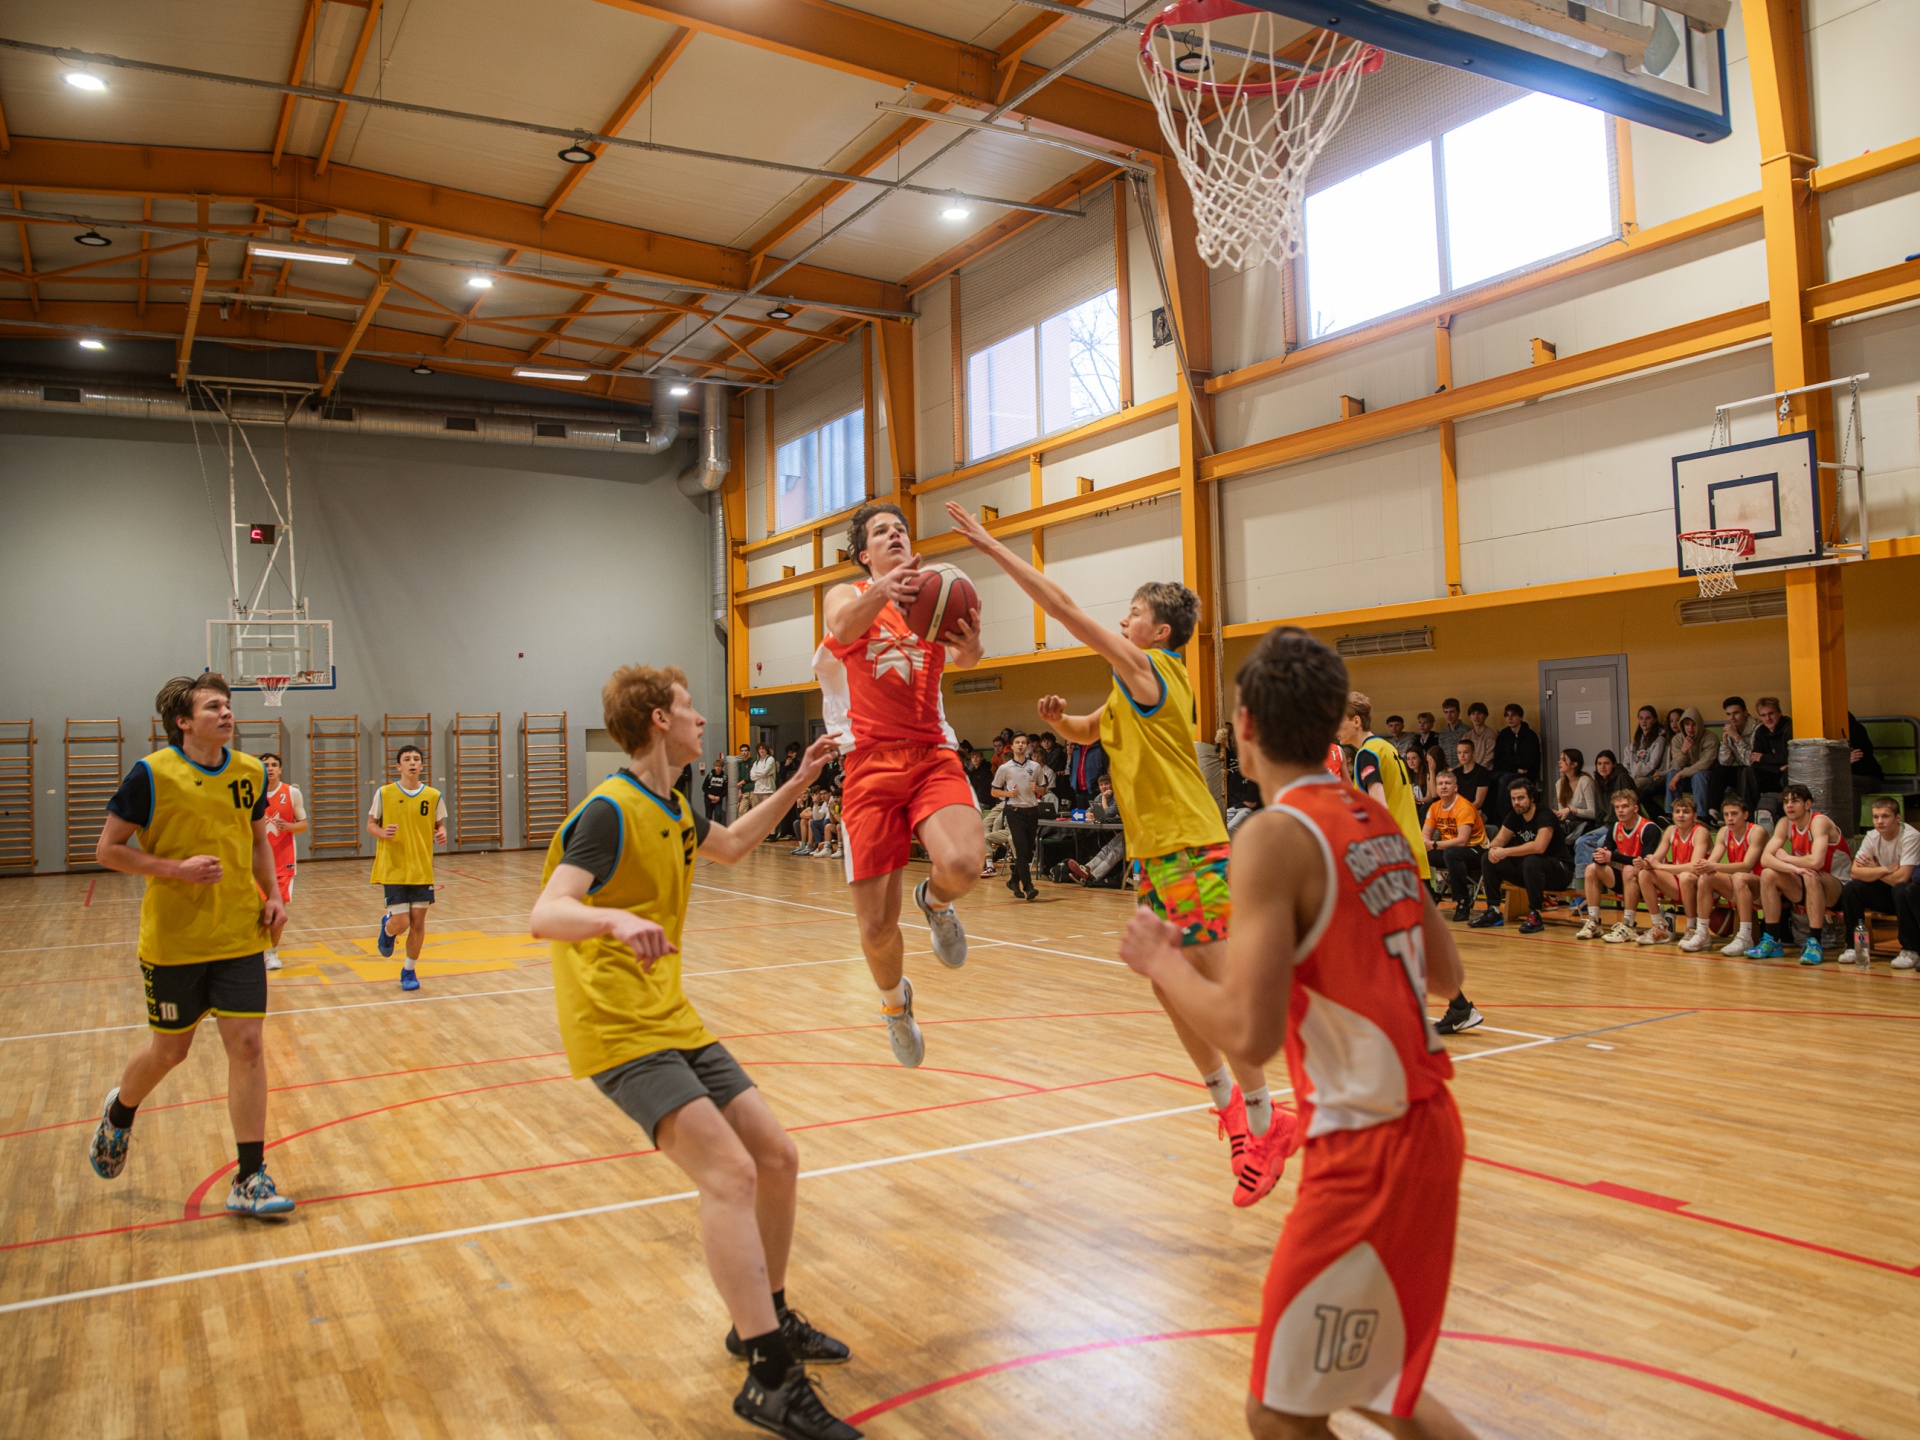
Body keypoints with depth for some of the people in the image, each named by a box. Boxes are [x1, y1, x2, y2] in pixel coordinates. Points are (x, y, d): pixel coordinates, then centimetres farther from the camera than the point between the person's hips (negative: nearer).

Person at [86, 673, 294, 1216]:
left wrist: (273, 896, 3)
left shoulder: (251, 772, 3)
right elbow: (107, 849, -6)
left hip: (240, 936, 3)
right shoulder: (152, 774, -11)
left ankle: (250, 1178, 5)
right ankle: (118, 1115, 47)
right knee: (170, 1049, 12)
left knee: (247, 1043, -3)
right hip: (173, 941, -3)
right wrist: (177, 869, -19)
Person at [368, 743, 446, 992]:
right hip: (393, 869, -2)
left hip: (422, 870, 2)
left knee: (418, 922, 3)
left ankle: (409, 971, 23)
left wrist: (441, 834, -11)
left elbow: (439, 825, 11)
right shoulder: (384, 793, -4)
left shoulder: (433, 796, 0)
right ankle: (386, 926, 31)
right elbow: (371, 824, 4)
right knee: (401, 923, -7)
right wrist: (383, 833, -17)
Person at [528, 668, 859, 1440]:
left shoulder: (672, 809, 10)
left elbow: (731, 846, 32)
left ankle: (766, 1319, 28)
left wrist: (799, 782, 27)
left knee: (777, 1157, 7)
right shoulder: (609, 812, -16)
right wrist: (616, 918, -48)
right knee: (731, 1174, -21)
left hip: (671, 1018, 9)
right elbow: (544, 916, -27)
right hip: (617, 1029, -9)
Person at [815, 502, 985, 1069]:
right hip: (871, 766, -1)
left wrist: (970, 644, -31)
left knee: (963, 864, -29)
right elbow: (843, 629, -19)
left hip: (932, 757, 1)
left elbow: (964, 656, -7)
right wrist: (881, 590, -39)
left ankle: (935, 902, 10)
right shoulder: (848, 595, 6)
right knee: (877, 927, -3)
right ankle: (895, 1000, 32)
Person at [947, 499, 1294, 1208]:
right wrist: (1058, 716, 5)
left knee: (1216, 982, -5)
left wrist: (991, 546, -13)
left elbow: (1066, 610, -16)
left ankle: (1264, 1123, 6)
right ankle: (1227, 1100, 28)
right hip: (1153, 851, 10)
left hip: (1188, 848, -10)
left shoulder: (1150, 668, -11)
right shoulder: (1136, 689, 15)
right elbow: (1088, 731, 29)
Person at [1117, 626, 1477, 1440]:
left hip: (1365, 1150, -9)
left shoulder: (1275, 836, -18)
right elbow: (1445, 977, 15)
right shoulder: (1377, 822, 6)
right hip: (1425, 1124, 9)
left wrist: (1162, 962, -9)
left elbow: (1250, 1035, -25)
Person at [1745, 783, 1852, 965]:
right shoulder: (1786, 823, 0)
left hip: (1839, 887, -7)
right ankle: (1772, 941, -8)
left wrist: (1786, 858, -16)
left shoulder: (1819, 822, -19)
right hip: (1807, 888, 7)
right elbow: (1765, 858, -12)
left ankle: (1814, 943, -32)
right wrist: (1793, 868, -31)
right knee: (1768, 874, -13)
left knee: (1810, 876, -35)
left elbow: (1815, 862, -35)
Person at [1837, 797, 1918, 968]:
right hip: (1888, 892, 5)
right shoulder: (1872, 837, -5)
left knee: (1901, 890, -37)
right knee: (1850, 888, -17)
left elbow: (1901, 878, -28)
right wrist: (1885, 869, -25)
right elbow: (1856, 872, -13)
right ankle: (1856, 947, -7)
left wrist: (1873, 870, -12)